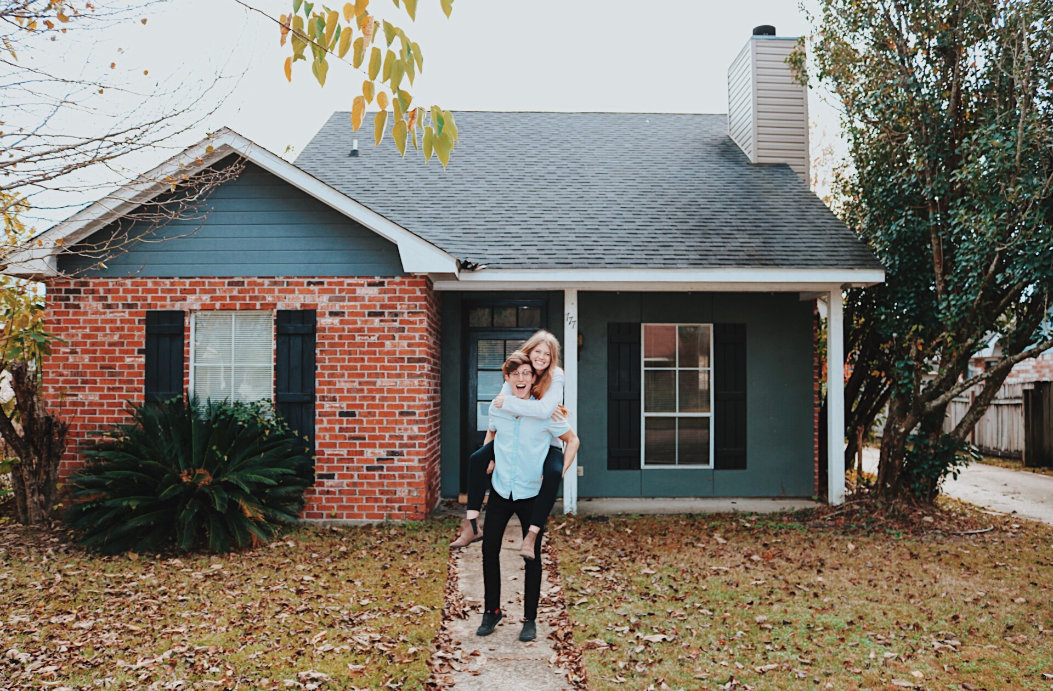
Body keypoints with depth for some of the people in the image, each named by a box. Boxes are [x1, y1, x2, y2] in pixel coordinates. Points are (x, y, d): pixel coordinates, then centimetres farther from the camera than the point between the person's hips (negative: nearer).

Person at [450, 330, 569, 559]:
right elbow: (494, 408, -17)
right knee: (477, 459, -13)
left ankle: (531, 535, -27)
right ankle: (472, 527, -9)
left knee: (553, 473, -35)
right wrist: (539, 409, -28)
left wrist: (508, 402, -31)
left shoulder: (556, 377, -17)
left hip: (547, 442, -4)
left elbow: (544, 409, -34)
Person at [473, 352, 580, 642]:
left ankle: (530, 619, 17)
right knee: (489, 549, 4)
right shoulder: (497, 408, -1)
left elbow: (572, 440, 2)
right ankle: (492, 610, 23)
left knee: (532, 556, 4)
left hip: (532, 493, -3)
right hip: (501, 490, 3)